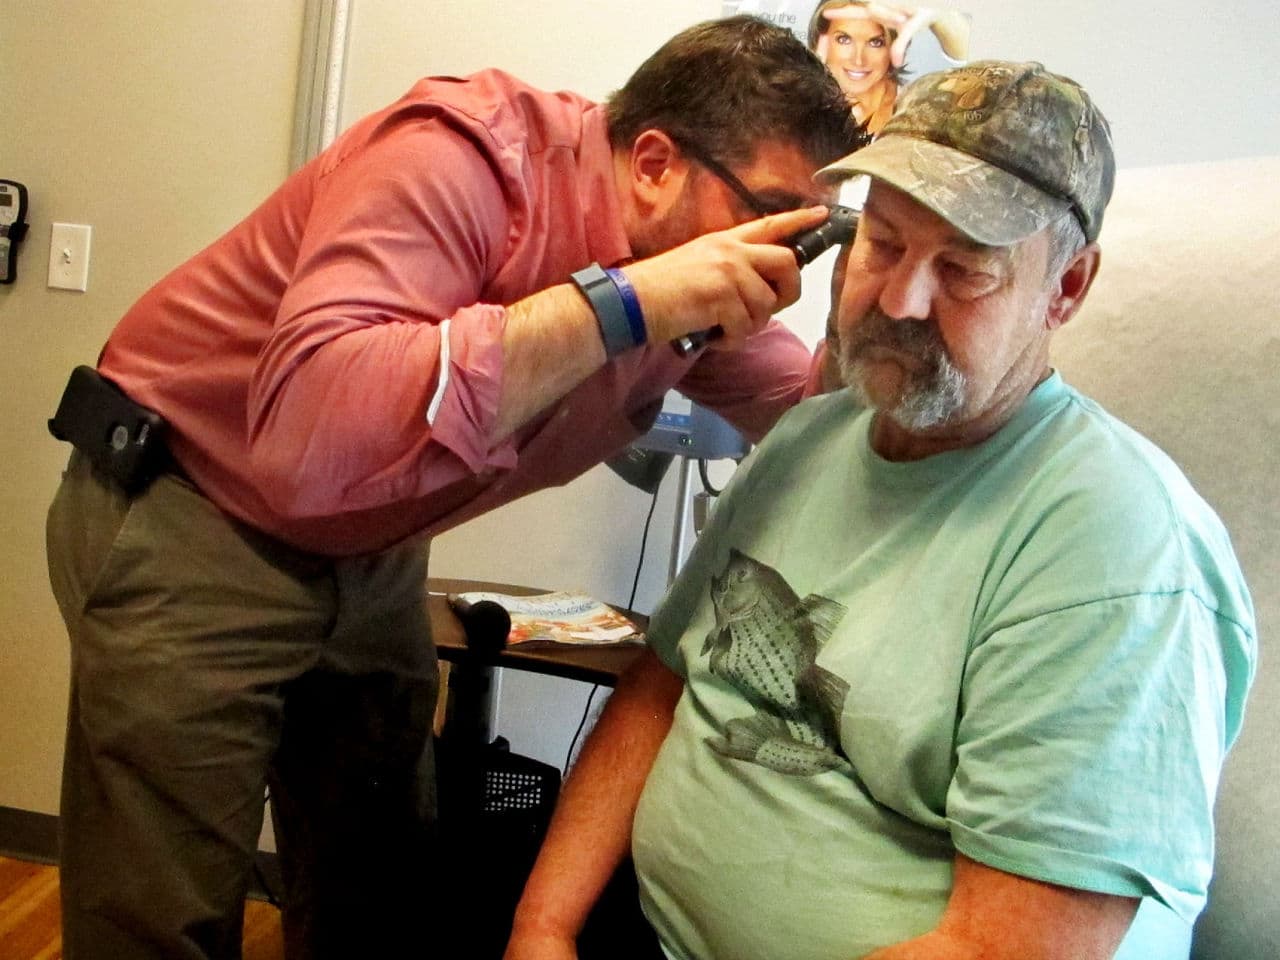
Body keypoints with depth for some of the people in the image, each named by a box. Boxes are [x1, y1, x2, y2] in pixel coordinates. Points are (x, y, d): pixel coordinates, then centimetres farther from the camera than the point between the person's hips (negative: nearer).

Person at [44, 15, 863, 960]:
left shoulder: (687, 285, -7)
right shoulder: (465, 159, -30)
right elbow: (302, 437, -44)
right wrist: (624, 300, -42)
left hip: (373, 555, 7)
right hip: (191, 526, -7)